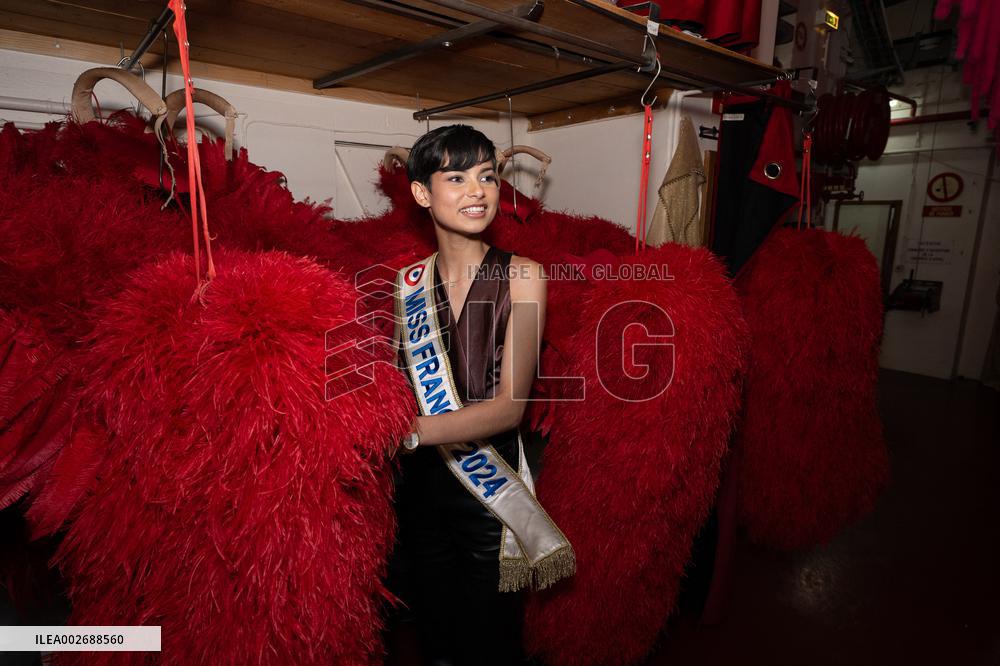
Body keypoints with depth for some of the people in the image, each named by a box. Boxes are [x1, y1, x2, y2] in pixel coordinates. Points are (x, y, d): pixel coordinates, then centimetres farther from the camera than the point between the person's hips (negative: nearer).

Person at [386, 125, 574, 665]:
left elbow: (510, 406, -18)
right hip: (419, 490, 3)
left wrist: (409, 432, -25)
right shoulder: (408, 284, -1)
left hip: (491, 499, -3)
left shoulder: (521, 274, -10)